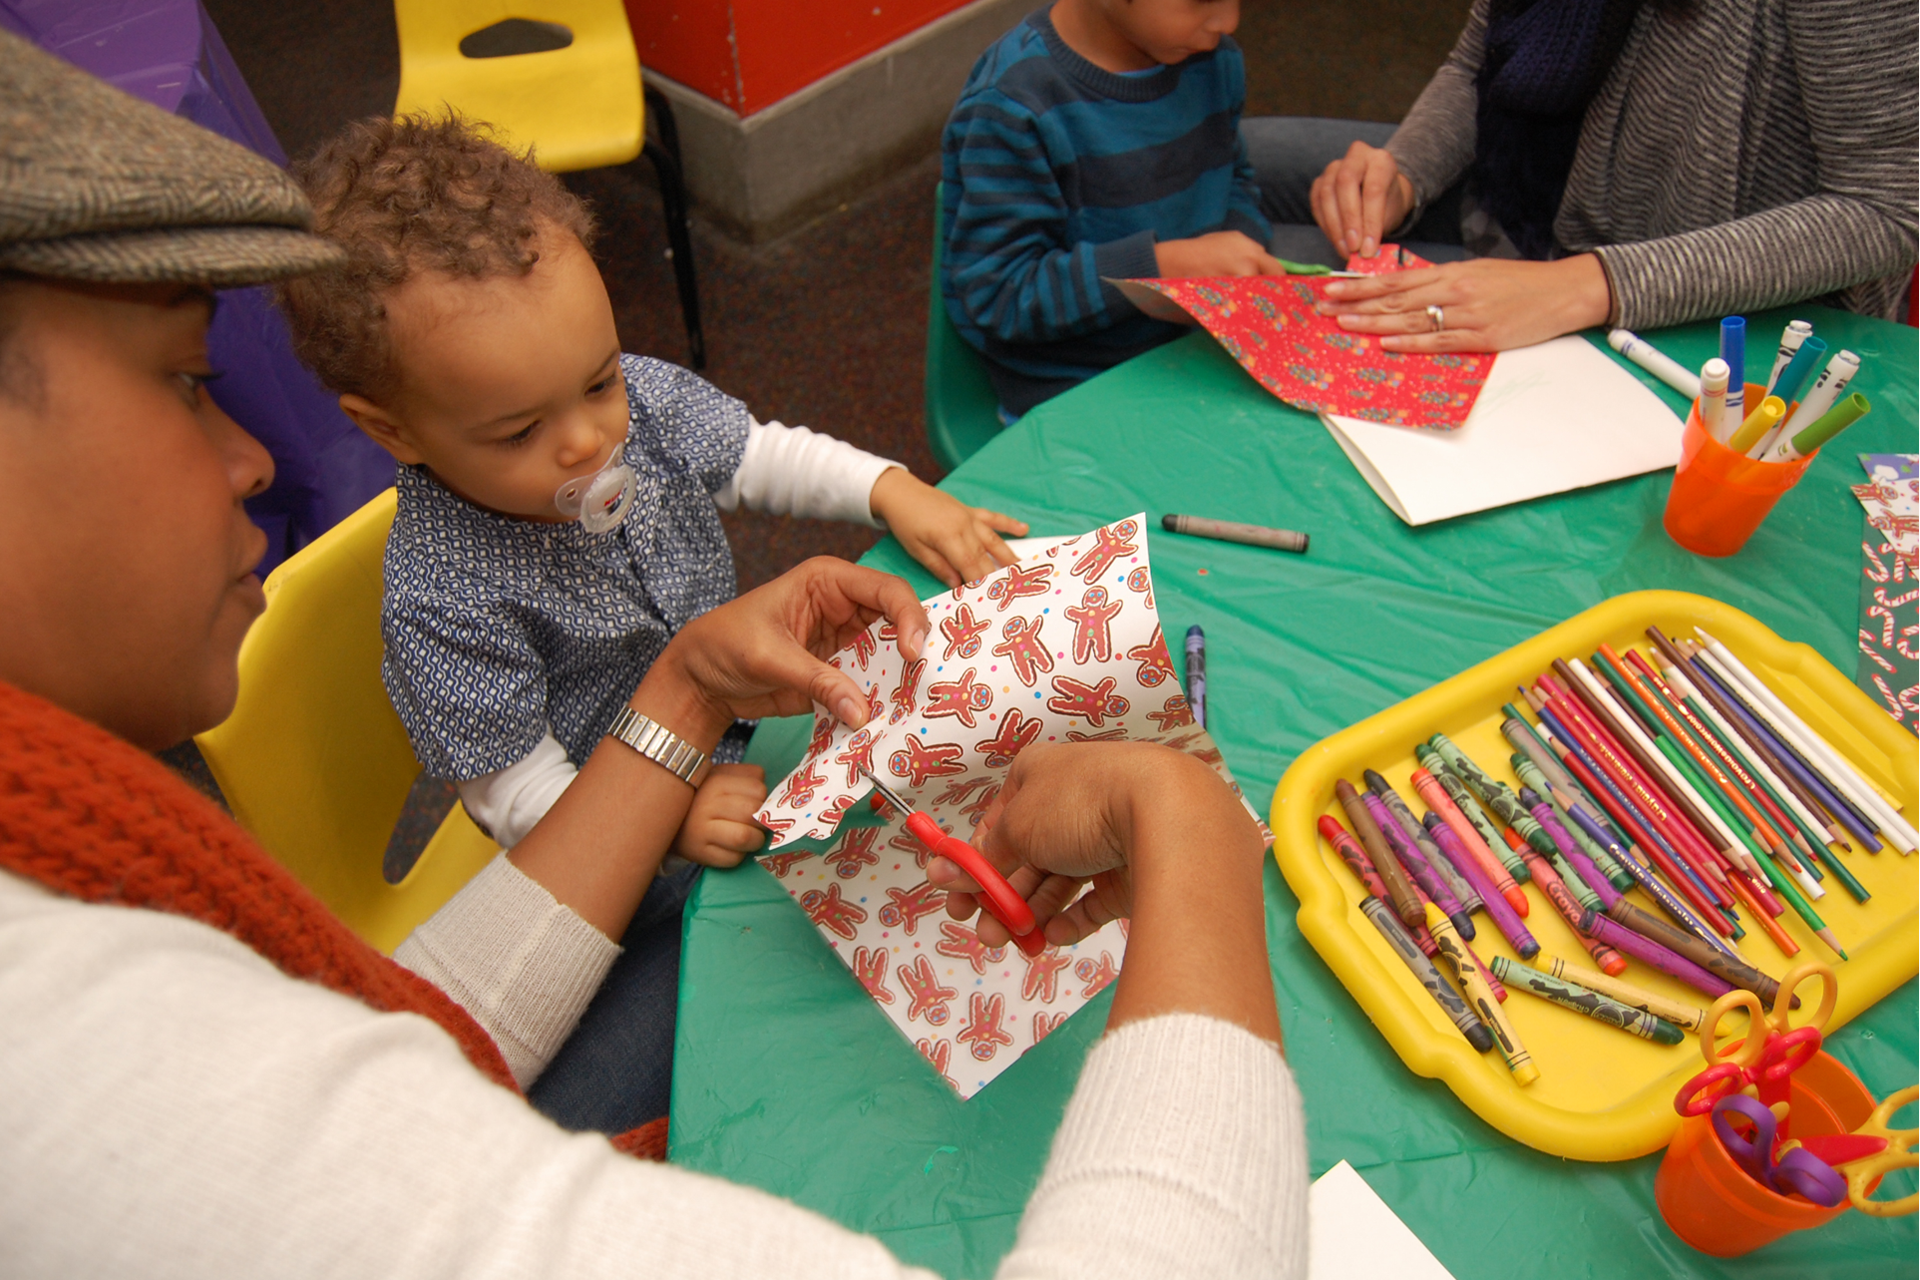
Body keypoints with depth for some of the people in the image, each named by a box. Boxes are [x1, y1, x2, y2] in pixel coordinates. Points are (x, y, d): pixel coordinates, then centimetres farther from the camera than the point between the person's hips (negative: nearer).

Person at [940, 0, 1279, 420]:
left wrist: (1242, 241, -6)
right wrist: (1164, 265, -29)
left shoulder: (1215, 58, 3)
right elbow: (996, 293, -21)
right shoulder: (1012, 108, -20)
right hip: (1072, 390, -7)